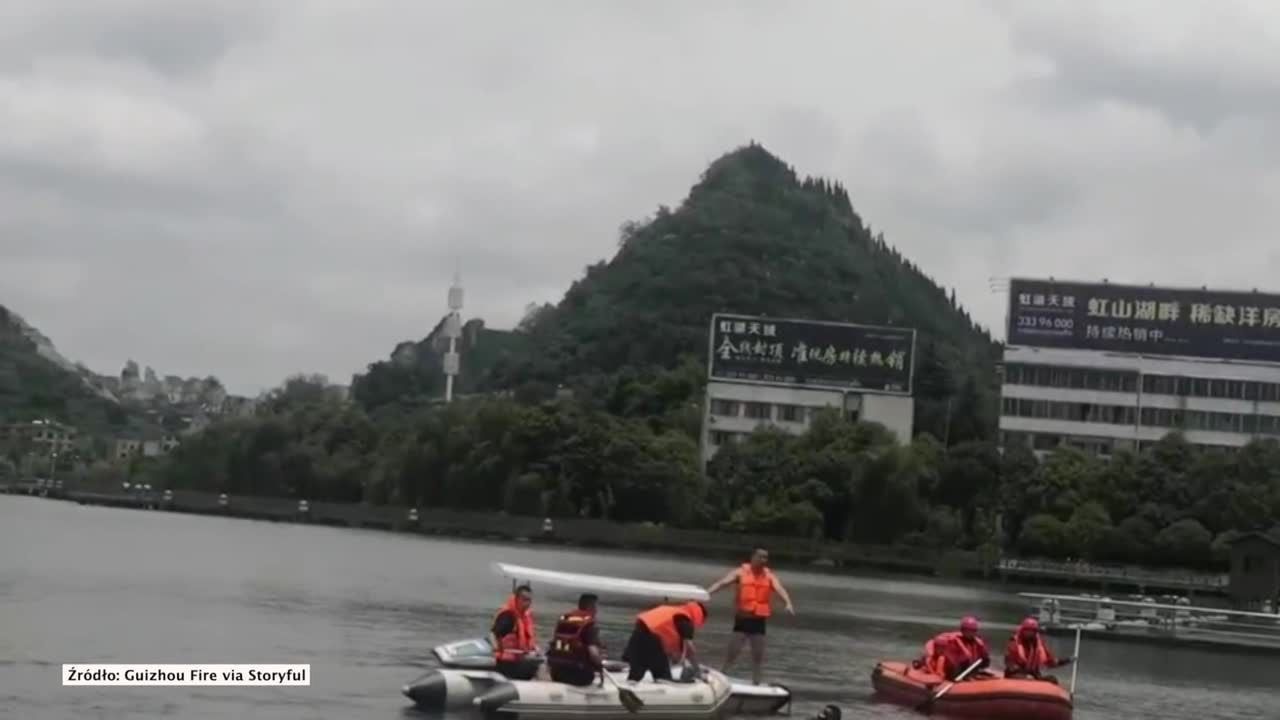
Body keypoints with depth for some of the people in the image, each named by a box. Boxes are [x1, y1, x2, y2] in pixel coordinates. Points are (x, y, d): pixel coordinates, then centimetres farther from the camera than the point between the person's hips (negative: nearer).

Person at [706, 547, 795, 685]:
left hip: (759, 620, 2)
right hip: (742, 618, -2)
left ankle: (756, 681, 17)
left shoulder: (769, 576, 4)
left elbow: (779, 589, -12)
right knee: (733, 651, -6)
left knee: (758, 654, 7)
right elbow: (722, 582, -10)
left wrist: (788, 603, -31)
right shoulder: (741, 572, -1)